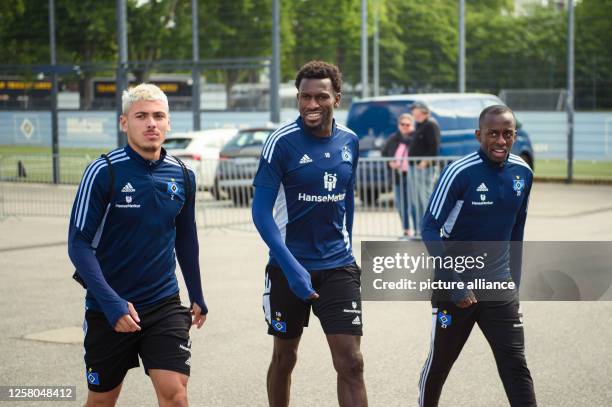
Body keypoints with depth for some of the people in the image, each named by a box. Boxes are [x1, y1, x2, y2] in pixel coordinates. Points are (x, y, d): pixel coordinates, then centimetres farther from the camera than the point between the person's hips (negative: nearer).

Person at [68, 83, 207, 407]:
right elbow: (79, 243, -12)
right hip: (108, 309, -2)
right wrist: (111, 302, -22)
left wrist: (197, 296, 22)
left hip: (164, 306, 2)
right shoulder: (103, 172, -11)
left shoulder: (182, 176, 2)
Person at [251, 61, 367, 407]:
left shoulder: (350, 141, 2)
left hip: (339, 267, 3)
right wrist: (291, 267, -23)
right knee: (284, 357, 13)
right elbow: (261, 211, -14)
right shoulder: (282, 142, -12)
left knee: (351, 363, -6)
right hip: (289, 267, -3)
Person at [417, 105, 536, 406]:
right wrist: (454, 282, -20)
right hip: (456, 284, -4)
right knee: (440, 360, 11)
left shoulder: (523, 173, 1)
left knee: (516, 365, -3)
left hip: (499, 287, 4)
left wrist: (514, 278, 15)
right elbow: (430, 228, -15)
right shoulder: (459, 173, -16)